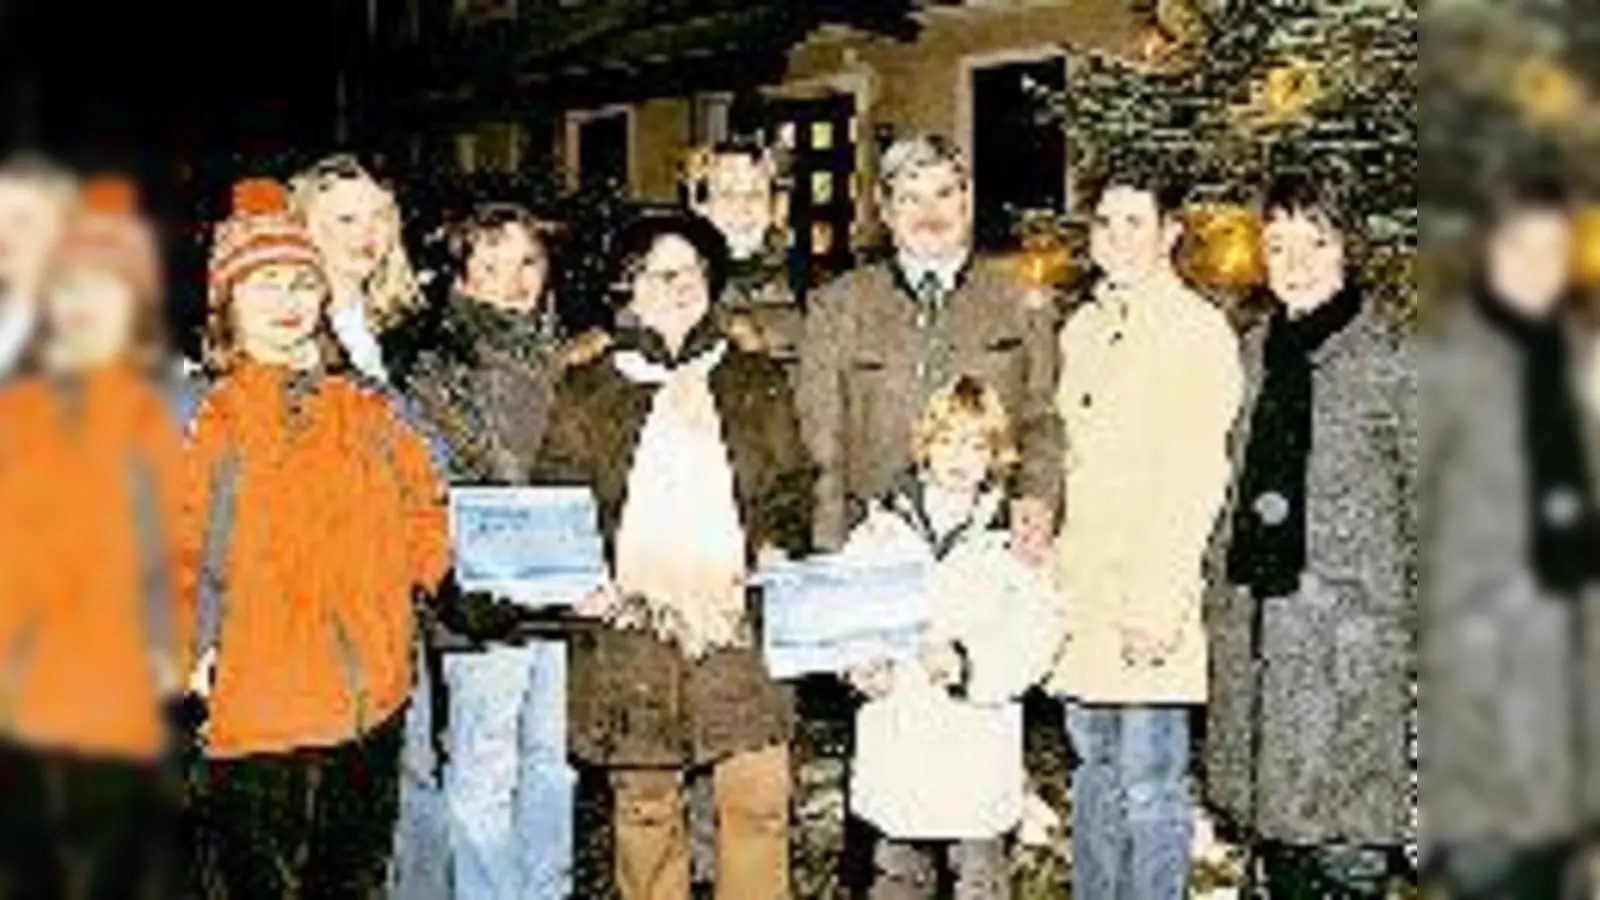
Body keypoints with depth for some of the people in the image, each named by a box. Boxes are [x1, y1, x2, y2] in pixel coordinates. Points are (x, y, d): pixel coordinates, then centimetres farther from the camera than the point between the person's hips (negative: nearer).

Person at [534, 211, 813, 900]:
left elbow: (792, 494, 13)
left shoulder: (758, 383, 13)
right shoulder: (587, 391, 9)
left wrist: (772, 558, -3)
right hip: (631, 625, 0)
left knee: (759, 800, -3)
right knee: (645, 806, 7)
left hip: (738, 617, 1)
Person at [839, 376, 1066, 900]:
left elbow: (1036, 631, -9)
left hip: (978, 744, -2)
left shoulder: (1009, 538, -3)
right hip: (897, 740, 2)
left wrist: (967, 664, -22)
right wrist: (860, 664, -14)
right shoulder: (881, 531, 3)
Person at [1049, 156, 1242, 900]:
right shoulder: (1081, 329, 17)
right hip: (1079, 590, 7)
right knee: (1094, 773, 15)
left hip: (1150, 597, -7)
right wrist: (1047, 557, 11)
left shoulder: (1198, 331, -5)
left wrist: (1159, 601, -18)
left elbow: (1198, 479, -12)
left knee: (1149, 786, -3)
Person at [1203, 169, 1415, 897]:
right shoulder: (1255, 354, 11)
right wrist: (1224, 608, 13)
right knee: (1274, 833, 13)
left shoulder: (1389, 362, -5)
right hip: (1258, 636, 6)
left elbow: (1424, 509, -4)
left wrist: (1419, 636, -7)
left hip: (1353, 641, -5)